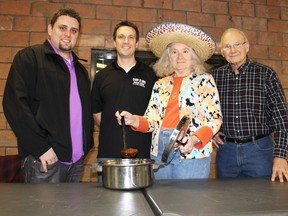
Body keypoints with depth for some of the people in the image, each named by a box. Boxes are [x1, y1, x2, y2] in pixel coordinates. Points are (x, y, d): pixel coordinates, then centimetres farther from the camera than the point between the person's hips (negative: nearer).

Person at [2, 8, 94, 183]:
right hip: (46, 158, -6)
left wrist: (86, 145, 9)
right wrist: (41, 147, -17)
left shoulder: (80, 69, 17)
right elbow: (15, 104, -13)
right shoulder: (28, 57, -3)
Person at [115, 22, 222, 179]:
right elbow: (152, 121, 11)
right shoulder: (160, 85, 13)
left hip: (192, 153, -3)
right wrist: (133, 120, -9)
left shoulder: (204, 80, 2)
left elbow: (215, 119, -4)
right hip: (159, 152, 4)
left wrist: (195, 139, -20)